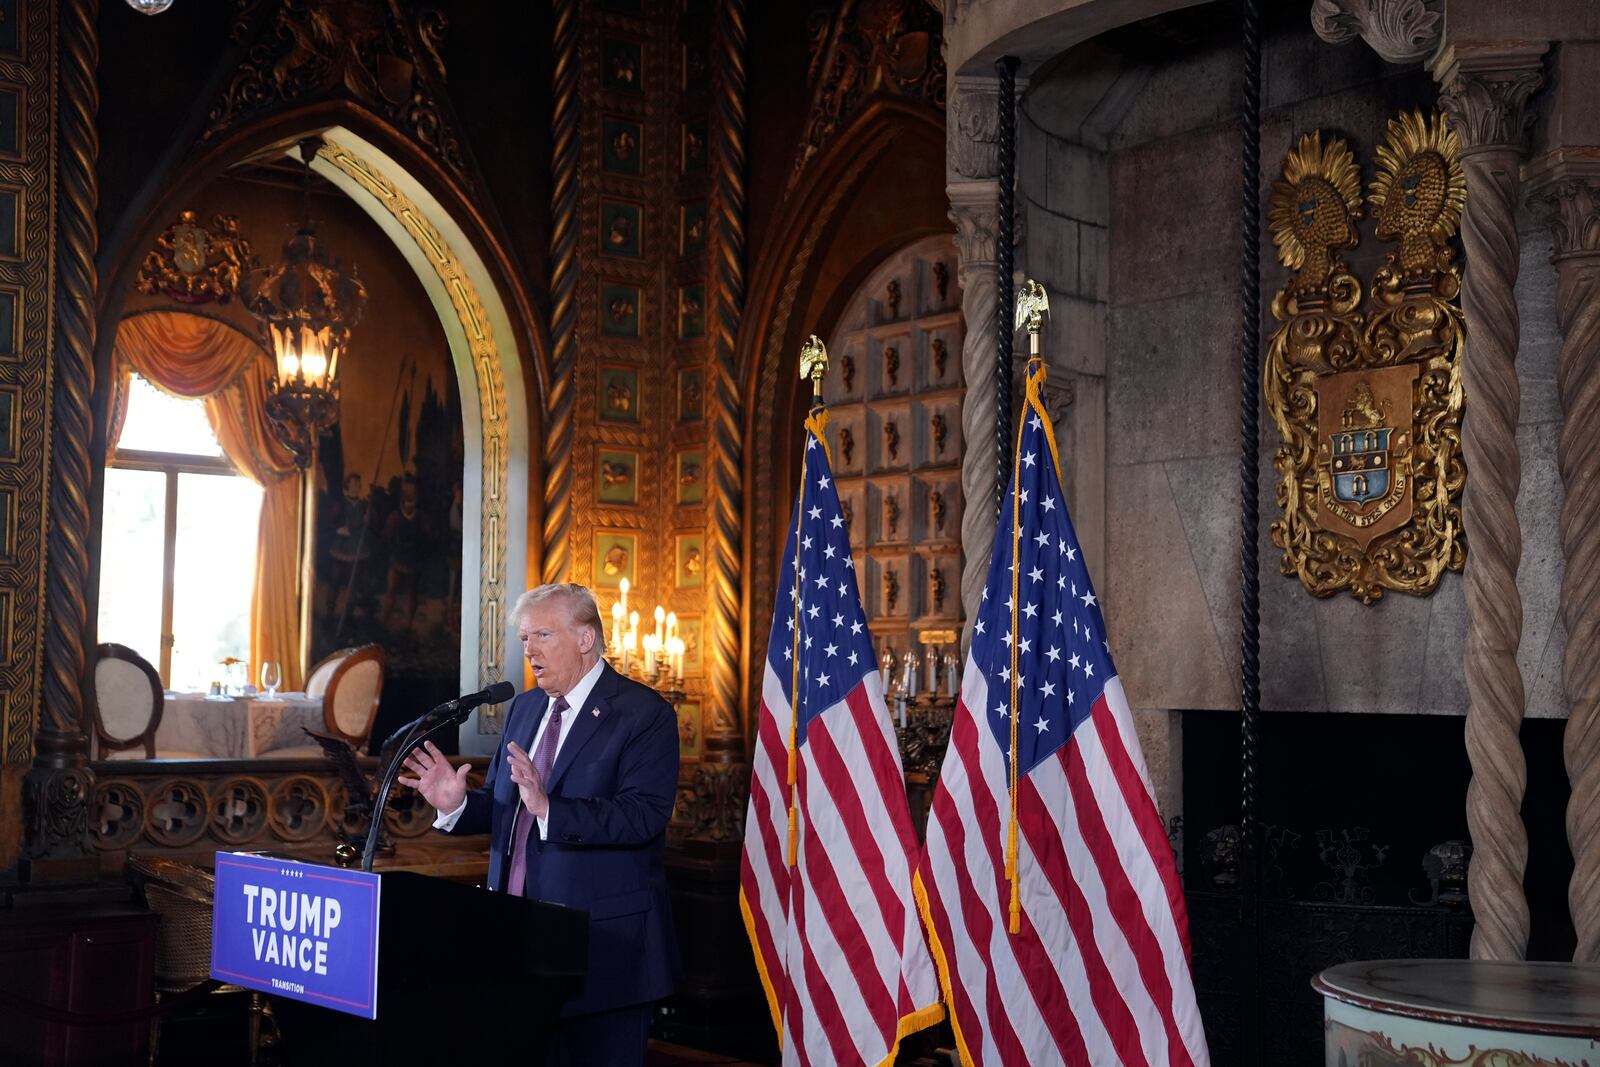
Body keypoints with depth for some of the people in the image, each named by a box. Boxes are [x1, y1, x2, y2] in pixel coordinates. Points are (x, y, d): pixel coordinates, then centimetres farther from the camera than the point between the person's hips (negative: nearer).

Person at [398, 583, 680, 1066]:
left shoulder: (643, 713, -10)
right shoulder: (525, 708, 14)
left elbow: (644, 814, -22)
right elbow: (501, 805, 15)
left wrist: (549, 808, -32)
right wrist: (456, 803, -6)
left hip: (605, 940, -7)